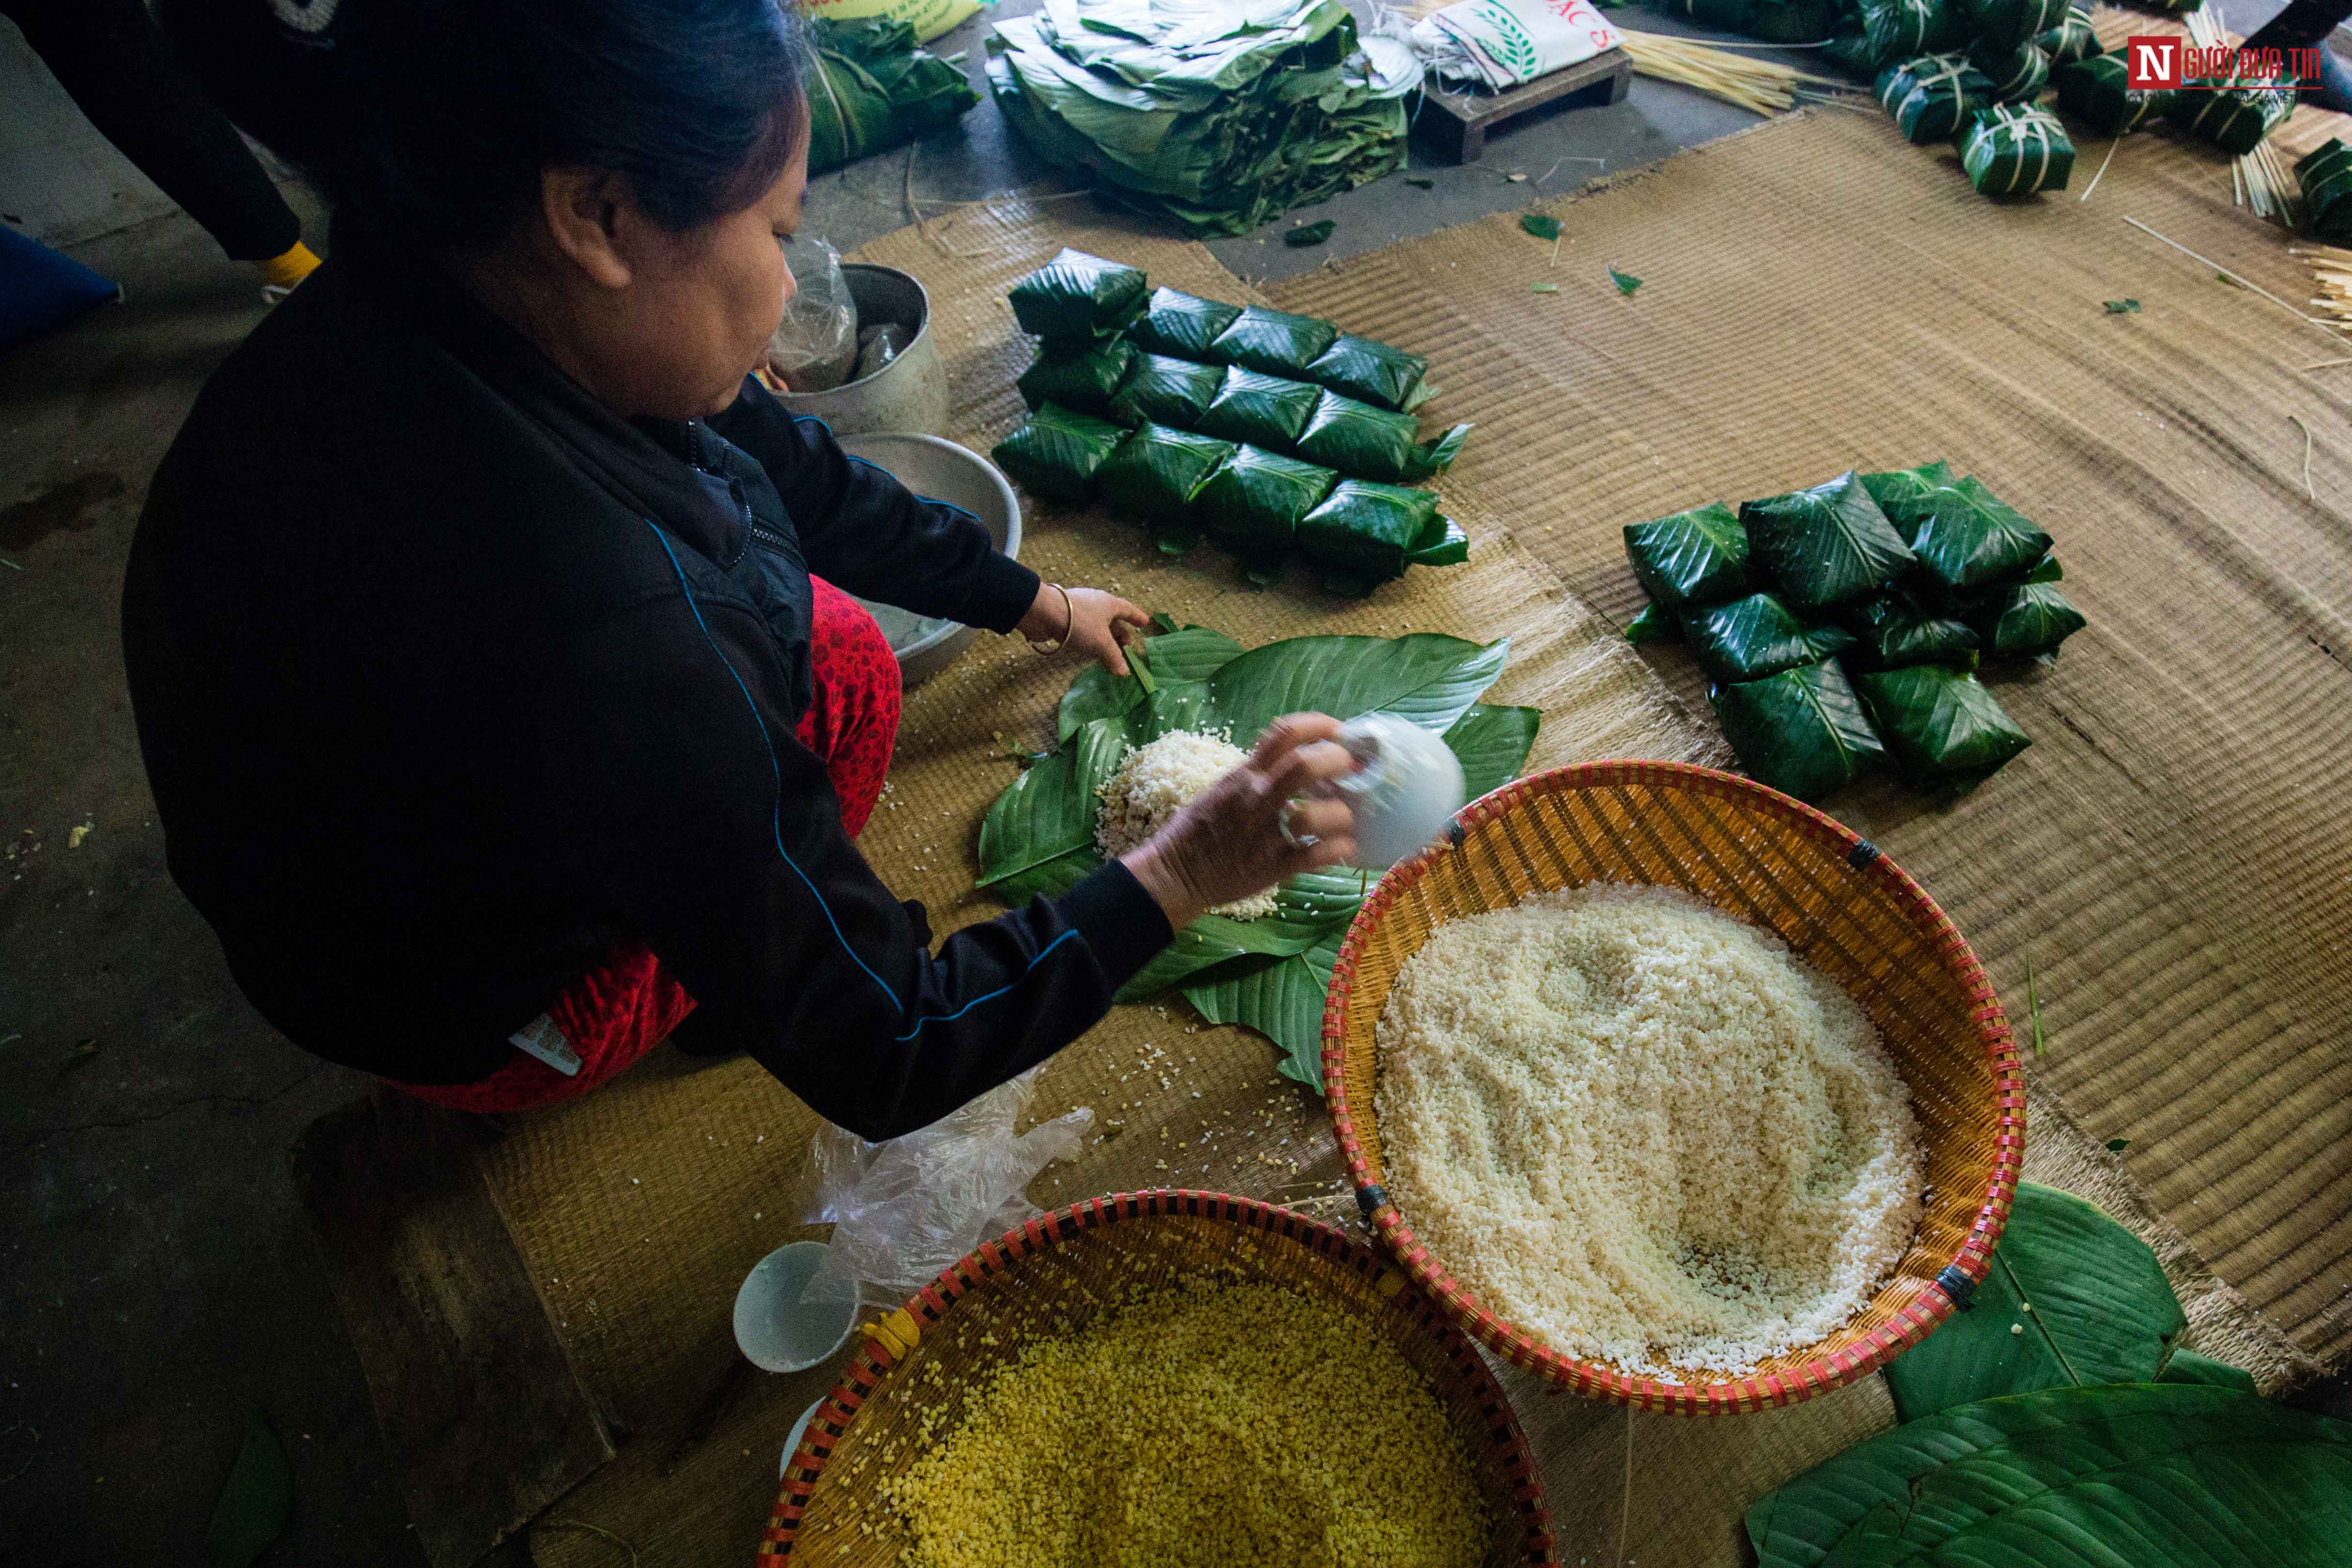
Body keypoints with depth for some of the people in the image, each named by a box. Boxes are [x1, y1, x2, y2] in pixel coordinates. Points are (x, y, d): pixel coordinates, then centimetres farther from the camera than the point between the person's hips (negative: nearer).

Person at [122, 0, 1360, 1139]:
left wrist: (1032, 602, 6)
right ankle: (706, 1001, 15)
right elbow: (879, 1062, -33)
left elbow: (793, 473, -5)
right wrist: (1175, 878, -28)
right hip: (472, 1025, -6)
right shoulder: (599, 625, -44)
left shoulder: (403, 302, -18)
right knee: (841, 665, -6)